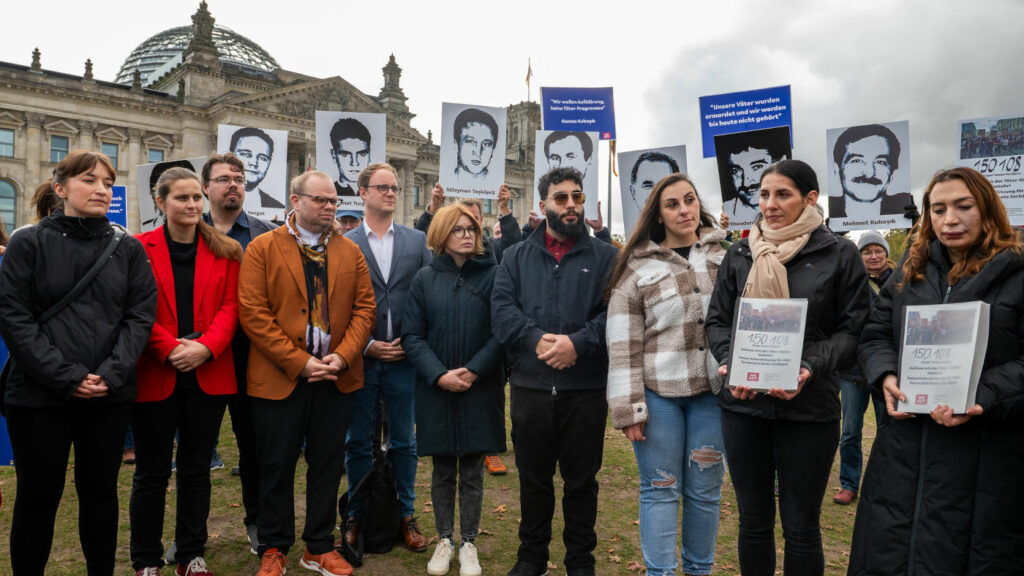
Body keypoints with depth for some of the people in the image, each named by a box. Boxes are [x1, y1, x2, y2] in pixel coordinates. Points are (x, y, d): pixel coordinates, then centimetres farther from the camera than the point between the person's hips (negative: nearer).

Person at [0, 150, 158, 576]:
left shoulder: (129, 249, 6)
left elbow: (141, 314, 1)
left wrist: (112, 372, -13)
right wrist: (65, 376, -16)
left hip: (110, 396, 2)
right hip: (39, 396, -2)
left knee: (101, 492, 13)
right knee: (38, 497, 9)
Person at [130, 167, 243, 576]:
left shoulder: (225, 251, 6)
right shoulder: (139, 249, 0)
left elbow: (230, 305, 0)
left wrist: (205, 347, -15)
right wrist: (170, 348, -18)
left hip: (208, 374, 2)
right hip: (155, 375, -2)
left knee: (196, 468, 12)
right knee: (152, 470, 9)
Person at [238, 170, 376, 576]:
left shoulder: (351, 253, 10)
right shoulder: (261, 249, -1)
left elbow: (364, 307, 5)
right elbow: (253, 312, -9)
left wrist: (343, 356, -10)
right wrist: (299, 362, -14)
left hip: (337, 378, 3)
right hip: (279, 378, -3)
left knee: (327, 466, 11)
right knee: (277, 466, 9)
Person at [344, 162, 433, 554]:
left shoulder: (417, 241, 6)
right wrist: (366, 345, -9)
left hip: (403, 360, 1)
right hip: (359, 359, -1)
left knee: (404, 443, 10)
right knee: (358, 444, 10)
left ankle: (406, 516, 24)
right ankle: (357, 517, 25)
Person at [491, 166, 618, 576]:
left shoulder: (605, 257, 4)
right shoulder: (518, 256, 8)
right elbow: (501, 308, -3)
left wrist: (578, 342, -21)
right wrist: (538, 339, -19)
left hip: (587, 388, -1)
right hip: (530, 386, 2)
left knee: (581, 480, 11)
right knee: (533, 477, 15)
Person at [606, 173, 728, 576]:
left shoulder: (725, 256, 8)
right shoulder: (637, 267, -1)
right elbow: (622, 345, -4)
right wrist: (629, 408, -7)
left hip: (713, 390, 3)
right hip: (658, 392, -2)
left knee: (705, 489, 11)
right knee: (660, 488, 5)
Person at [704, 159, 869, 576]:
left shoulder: (840, 255, 0)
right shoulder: (739, 254, 7)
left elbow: (852, 330, -1)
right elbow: (716, 320, 9)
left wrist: (810, 368, -18)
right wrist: (729, 362, -10)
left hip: (809, 405, -2)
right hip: (743, 402, 2)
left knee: (801, 526, 9)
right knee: (753, 519, 13)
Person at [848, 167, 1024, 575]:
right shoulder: (910, 272, 12)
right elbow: (875, 335, 12)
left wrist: (981, 400, -23)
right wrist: (886, 377, -8)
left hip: (986, 452, -4)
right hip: (905, 445, 4)